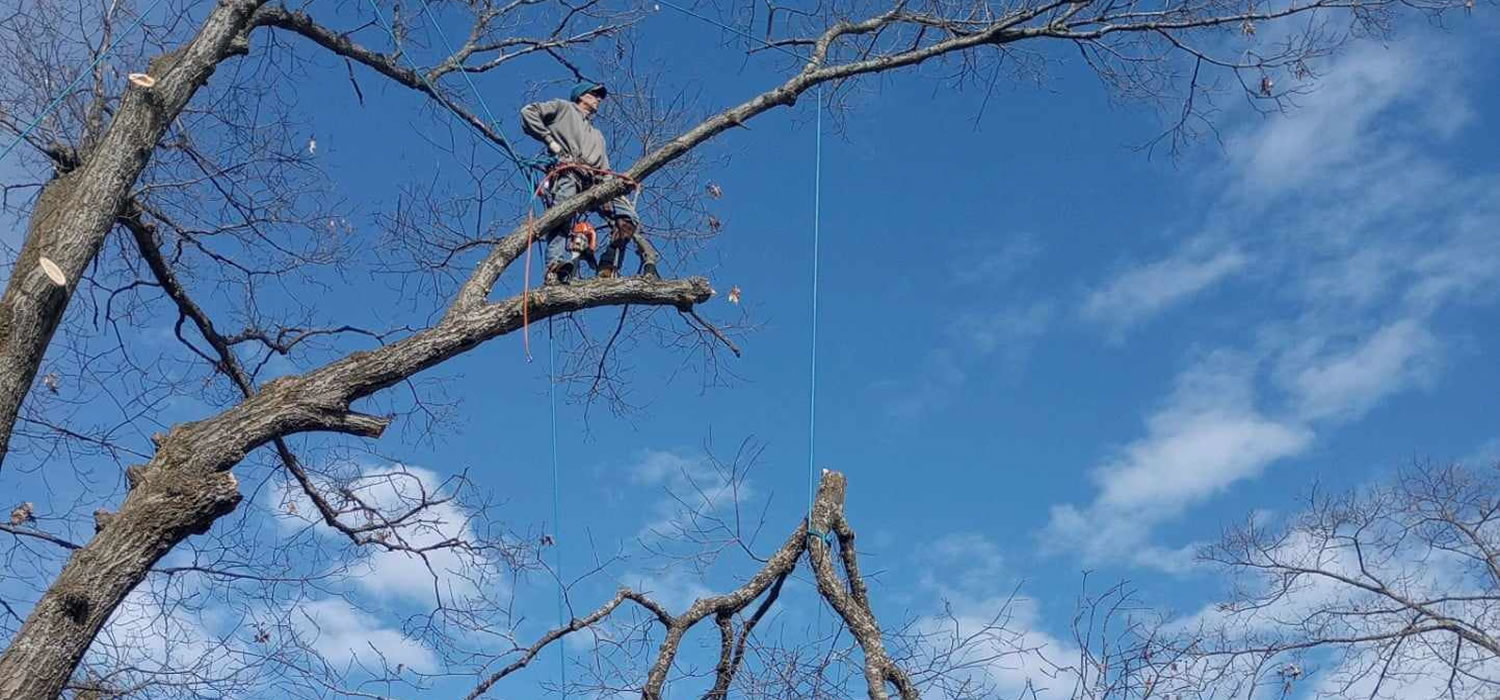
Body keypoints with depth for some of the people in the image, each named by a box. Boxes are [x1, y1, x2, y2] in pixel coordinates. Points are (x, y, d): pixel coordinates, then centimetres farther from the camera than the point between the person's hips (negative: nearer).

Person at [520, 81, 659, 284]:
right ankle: (557, 267, -47)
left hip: (594, 181, 5)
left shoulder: (597, 136, 43)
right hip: (567, 174, -5)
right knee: (560, 219, -27)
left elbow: (605, 170, 27)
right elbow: (528, 112, 13)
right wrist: (550, 141, 3)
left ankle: (609, 268, -23)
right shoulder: (563, 108, 29)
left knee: (627, 217, -13)